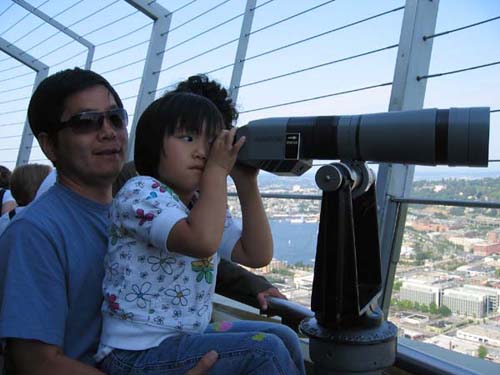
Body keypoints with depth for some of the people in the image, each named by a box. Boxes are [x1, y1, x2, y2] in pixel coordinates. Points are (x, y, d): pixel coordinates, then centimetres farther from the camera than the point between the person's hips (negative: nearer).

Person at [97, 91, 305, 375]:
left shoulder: (204, 205, 9)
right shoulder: (140, 191, -16)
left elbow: (258, 255, 1)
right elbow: (202, 241, -34)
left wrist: (247, 183, -3)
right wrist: (218, 169, -22)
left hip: (189, 334, 8)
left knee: (283, 337, 6)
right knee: (264, 351, -17)